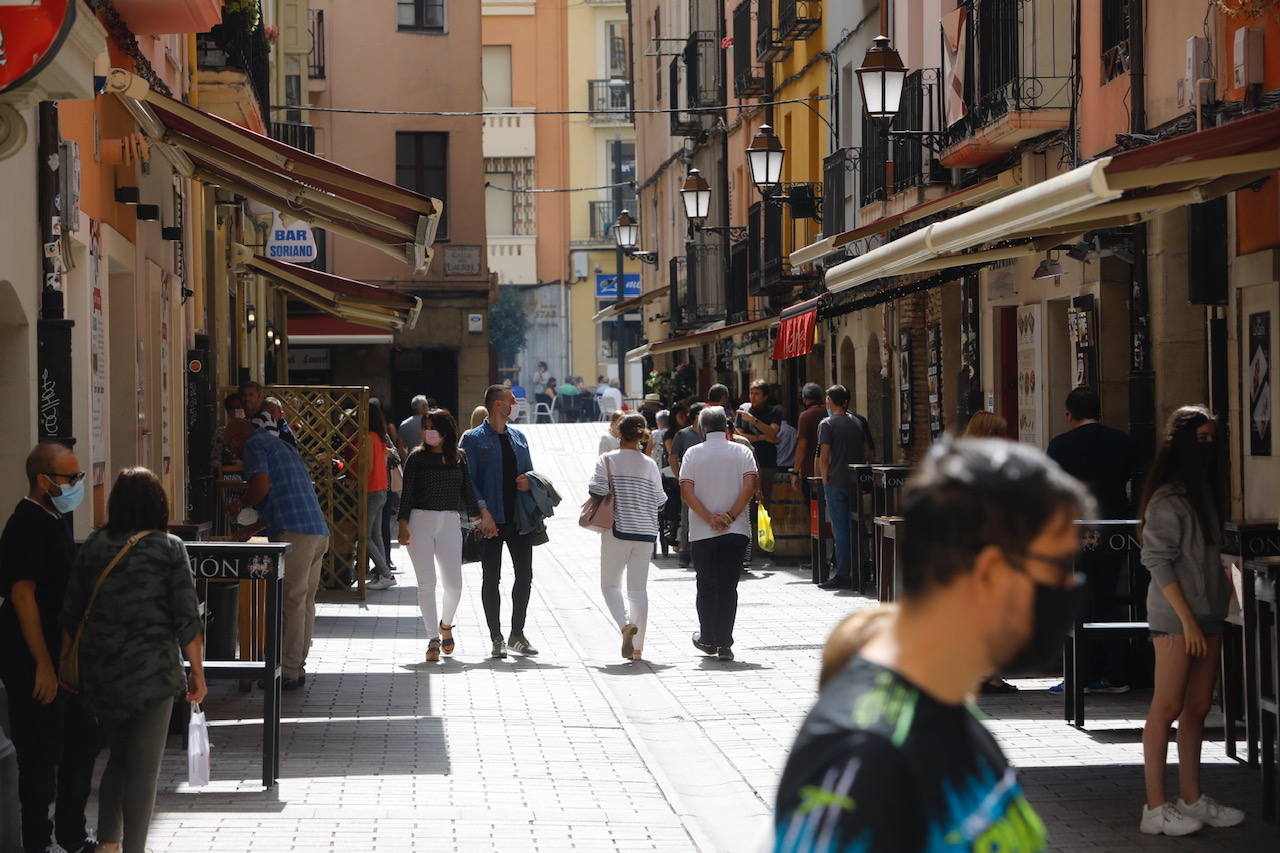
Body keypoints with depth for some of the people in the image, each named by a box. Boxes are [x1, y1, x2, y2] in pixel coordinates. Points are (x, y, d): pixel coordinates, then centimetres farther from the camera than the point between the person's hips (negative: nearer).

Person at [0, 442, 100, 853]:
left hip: (65, 655, 10)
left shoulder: (57, 519, 10)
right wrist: (43, 664, -23)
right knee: (41, 754, -1)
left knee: (82, 741, 18)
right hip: (34, 663, -10)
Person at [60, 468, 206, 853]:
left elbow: (71, 613, 7)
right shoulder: (169, 549, -7)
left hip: (101, 672, 4)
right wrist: (197, 674, 0)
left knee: (118, 758, 20)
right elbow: (187, 618, -9)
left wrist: (63, 663, 18)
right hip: (153, 671, -4)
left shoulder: (93, 546, 3)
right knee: (144, 767, 4)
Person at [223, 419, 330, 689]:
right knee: (305, 601, 12)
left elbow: (261, 485, -14)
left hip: (293, 534, -9)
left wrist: (240, 506, 4)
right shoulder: (282, 447, 30)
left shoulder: (255, 445, 2)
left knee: (290, 602, -6)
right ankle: (298, 667, 17)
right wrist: (249, 529, 37)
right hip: (319, 532, 9)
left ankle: (288, 672, -5)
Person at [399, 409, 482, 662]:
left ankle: (446, 624, 25)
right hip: (421, 520, -2)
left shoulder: (459, 458, 8)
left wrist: (477, 519, 8)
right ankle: (433, 639, 1)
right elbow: (407, 493, 0)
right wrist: (403, 525, -7)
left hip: (450, 523, 2)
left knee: (454, 584, -4)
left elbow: (467, 491, 12)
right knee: (426, 583, -4)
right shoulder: (417, 458, 2)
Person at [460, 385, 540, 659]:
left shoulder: (518, 437, 15)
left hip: (519, 516, 5)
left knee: (525, 575, 4)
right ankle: (496, 638, 7)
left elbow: (529, 470, 23)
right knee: (491, 578, 1)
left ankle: (517, 634, 16)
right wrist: (483, 512, -17)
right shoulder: (473, 439, -2)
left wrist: (528, 480, -2)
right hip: (491, 518, -5)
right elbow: (469, 479, -7)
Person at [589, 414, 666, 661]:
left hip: (617, 530, -3)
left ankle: (626, 624, -18)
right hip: (645, 532, 3)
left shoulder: (607, 460, -5)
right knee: (638, 588, 9)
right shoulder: (650, 464, 4)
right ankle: (637, 647, 6)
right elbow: (660, 502, 6)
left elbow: (597, 490, -16)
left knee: (610, 585, 9)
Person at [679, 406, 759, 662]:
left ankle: (707, 639, 25)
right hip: (736, 532, 0)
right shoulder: (742, 452, 2)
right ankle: (724, 643, -7)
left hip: (702, 533, 0)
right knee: (728, 586, 1)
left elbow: (686, 491, -8)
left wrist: (710, 519, -10)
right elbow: (751, 485, -10)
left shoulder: (693, 454, 2)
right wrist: (731, 516, -9)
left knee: (706, 586, 14)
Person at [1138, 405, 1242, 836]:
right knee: (1168, 707, -6)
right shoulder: (1168, 500, -13)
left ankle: (1192, 799, 16)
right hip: (1175, 614, -8)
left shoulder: (1206, 492, 14)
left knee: (1197, 706, 10)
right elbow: (1158, 562, -15)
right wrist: (1188, 619, -17)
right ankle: (1156, 807, -4)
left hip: (1208, 612, 8)